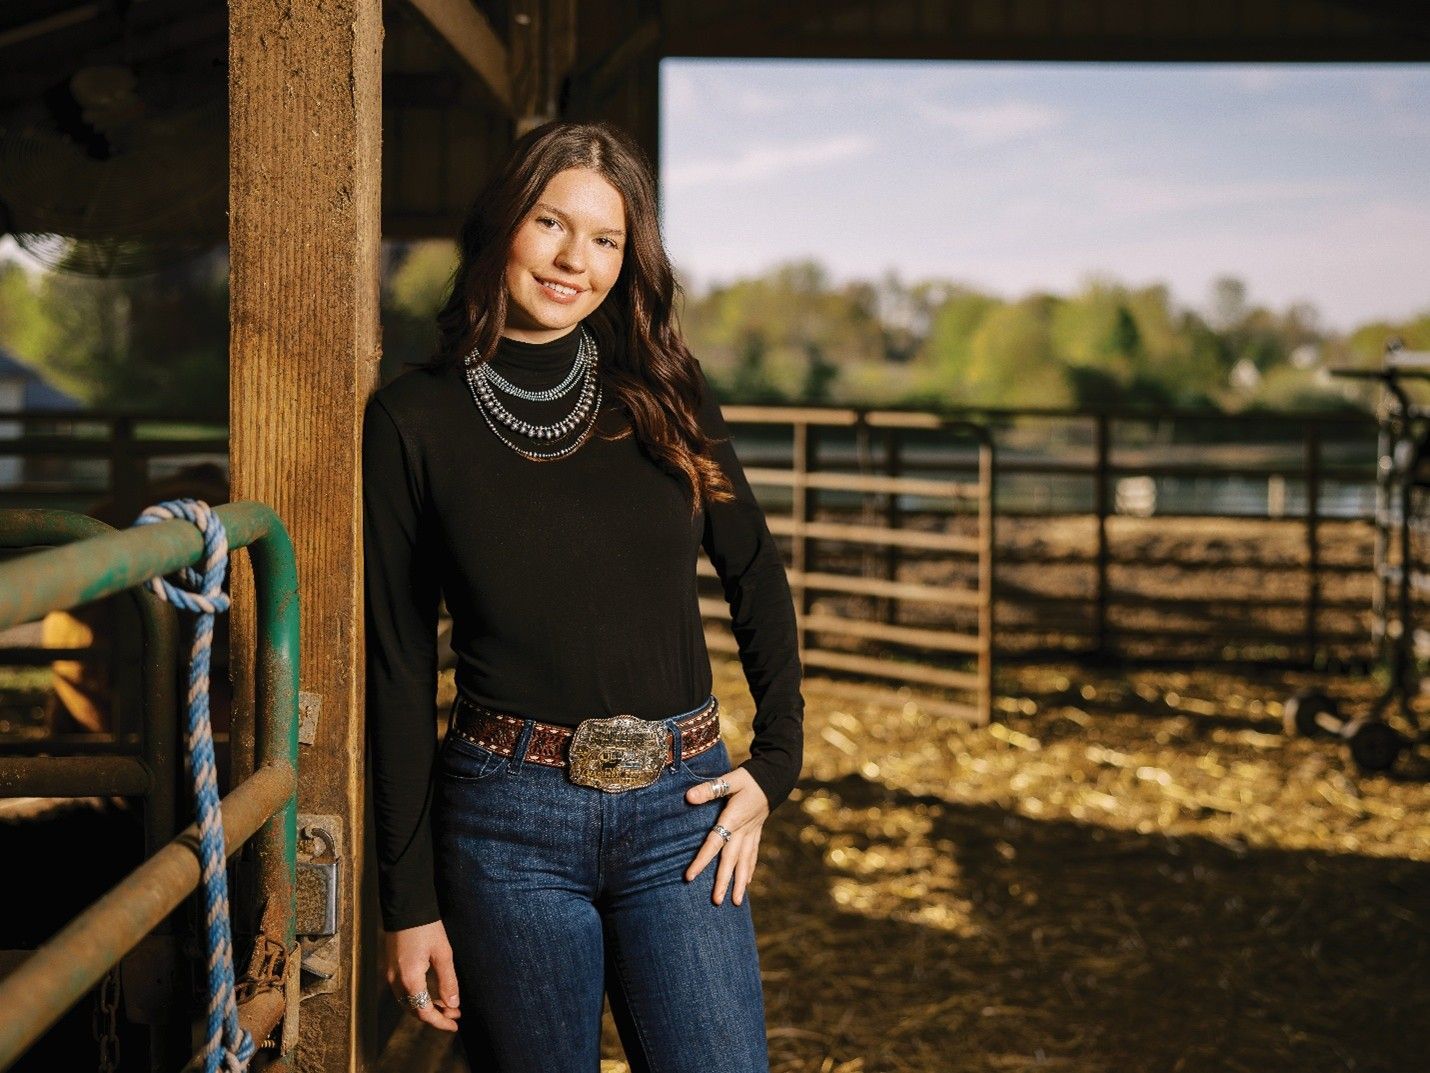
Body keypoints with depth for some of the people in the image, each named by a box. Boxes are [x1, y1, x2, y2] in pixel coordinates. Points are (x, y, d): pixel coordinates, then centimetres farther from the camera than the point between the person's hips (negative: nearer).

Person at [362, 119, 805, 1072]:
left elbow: (756, 576, 17)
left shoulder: (664, 400, 5)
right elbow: (400, 662, 0)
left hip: (680, 815, 2)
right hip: (508, 823, -2)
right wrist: (409, 897, -1)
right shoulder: (416, 419, -2)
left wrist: (776, 761, 7)